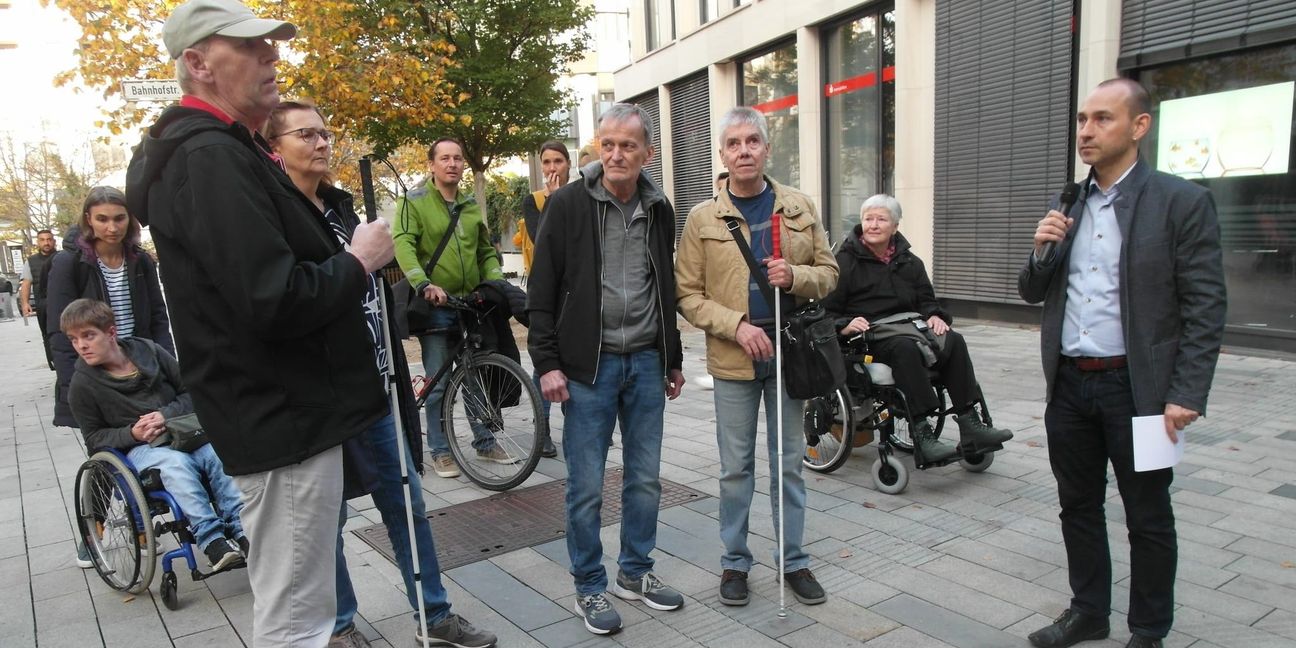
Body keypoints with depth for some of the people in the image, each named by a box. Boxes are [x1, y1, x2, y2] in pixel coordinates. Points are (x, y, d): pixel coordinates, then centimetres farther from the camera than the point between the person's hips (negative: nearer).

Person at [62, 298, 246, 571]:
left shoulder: (148, 351, 5)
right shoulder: (82, 384, 2)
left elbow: (191, 391, 9)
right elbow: (94, 438, 7)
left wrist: (166, 415, -9)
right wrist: (132, 434, -12)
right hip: (138, 448, -2)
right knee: (177, 463, -36)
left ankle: (240, 530, -28)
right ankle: (211, 539, -38)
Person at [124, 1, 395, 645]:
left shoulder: (225, 150, 16)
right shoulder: (212, 158, -19)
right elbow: (276, 301, -28)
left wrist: (347, 257, 9)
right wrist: (359, 260, -13)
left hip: (279, 413, 11)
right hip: (285, 420, -11)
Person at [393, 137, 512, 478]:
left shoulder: (472, 205, 13)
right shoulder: (414, 201, -3)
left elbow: (486, 251, 19)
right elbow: (403, 245, -17)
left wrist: (495, 282, 2)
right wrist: (423, 284, -33)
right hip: (435, 305, -5)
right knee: (439, 382, 1)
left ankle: (485, 443, 24)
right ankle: (440, 451, 14)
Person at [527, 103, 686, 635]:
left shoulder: (658, 210, 8)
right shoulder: (568, 204, -6)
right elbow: (541, 292, -5)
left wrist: (673, 360, 16)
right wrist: (547, 363, -11)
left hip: (645, 363, 4)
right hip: (587, 366, -4)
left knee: (645, 480, 12)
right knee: (586, 486, 4)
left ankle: (635, 572, 31)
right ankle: (590, 587, 22)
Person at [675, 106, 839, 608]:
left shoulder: (800, 208, 4)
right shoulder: (703, 218, -2)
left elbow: (828, 273, 8)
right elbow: (687, 293, -4)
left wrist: (795, 277, -14)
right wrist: (737, 325, -17)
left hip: (789, 352, 2)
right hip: (733, 358, -1)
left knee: (789, 463, 13)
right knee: (736, 468, 9)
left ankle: (794, 560, 28)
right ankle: (735, 562, 26)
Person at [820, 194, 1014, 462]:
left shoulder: (908, 261, 20)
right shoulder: (846, 261, 3)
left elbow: (926, 299, 23)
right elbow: (827, 309, -3)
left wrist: (934, 315, -1)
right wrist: (844, 325, -24)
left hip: (905, 330, 6)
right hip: (867, 338, -6)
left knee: (954, 340, -20)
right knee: (905, 347, -37)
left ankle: (969, 425, -21)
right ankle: (922, 432, -38)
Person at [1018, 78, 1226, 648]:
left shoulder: (1182, 202, -7)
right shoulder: (1066, 208, 8)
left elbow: (1205, 308, -10)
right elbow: (1032, 294, 12)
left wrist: (1186, 397, -15)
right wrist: (1042, 250, -8)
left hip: (1136, 387, -5)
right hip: (1068, 386, 5)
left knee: (1148, 520, 10)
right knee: (1078, 506, 16)